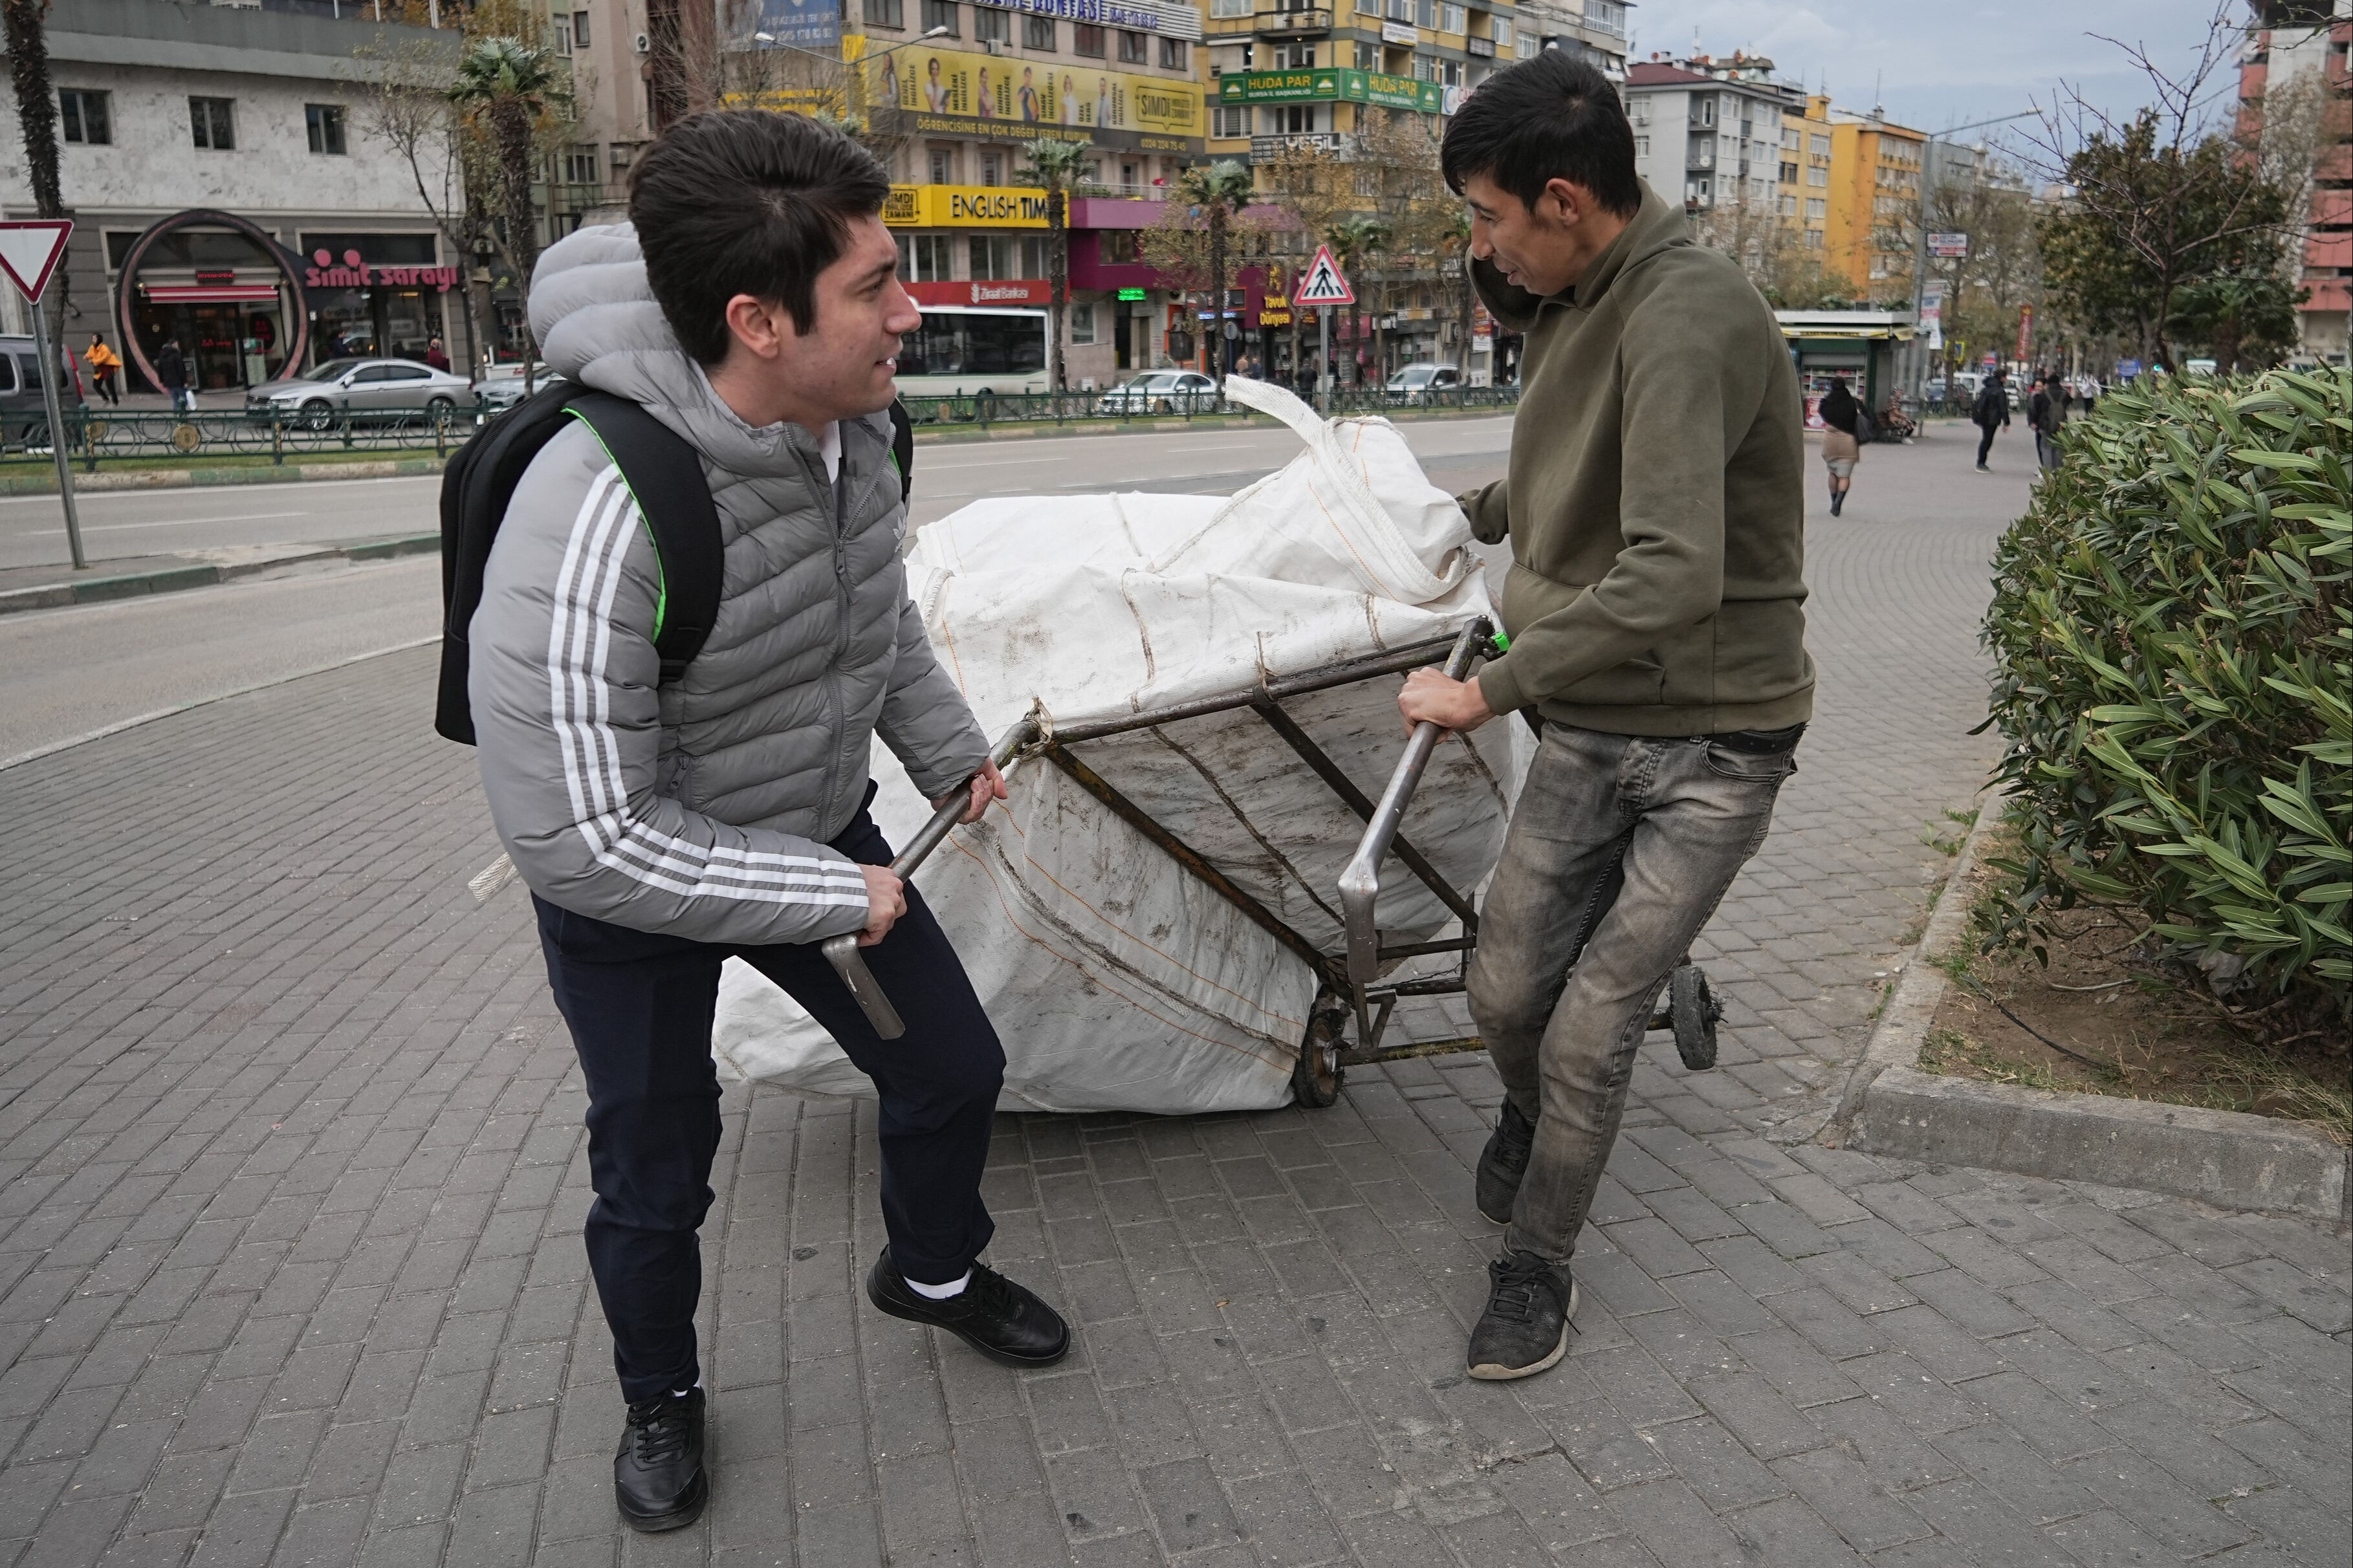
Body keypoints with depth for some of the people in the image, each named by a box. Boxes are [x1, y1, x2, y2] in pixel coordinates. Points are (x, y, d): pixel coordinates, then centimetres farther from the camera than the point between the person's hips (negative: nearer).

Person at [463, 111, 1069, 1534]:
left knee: (955, 1066, 14)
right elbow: (578, 837, -33)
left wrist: (951, 752, 10)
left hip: (816, 827, 6)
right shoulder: (598, 512, -38)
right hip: (634, 891, -6)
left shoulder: (853, 425, -15)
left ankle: (934, 1272, 46)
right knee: (657, 1182, 12)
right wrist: (832, 899, -26)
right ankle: (662, 1398, 44)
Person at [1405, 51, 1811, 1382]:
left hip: (1713, 742, -7)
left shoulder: (1687, 314, -23)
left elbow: (1673, 575, -32)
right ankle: (1530, 1117, 44)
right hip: (1591, 724, 7)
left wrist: (1492, 689, -24)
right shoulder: (1580, 302, 7)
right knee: (1507, 993, 10)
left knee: (1592, 1033, -1)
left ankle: (1538, 1268, 22)